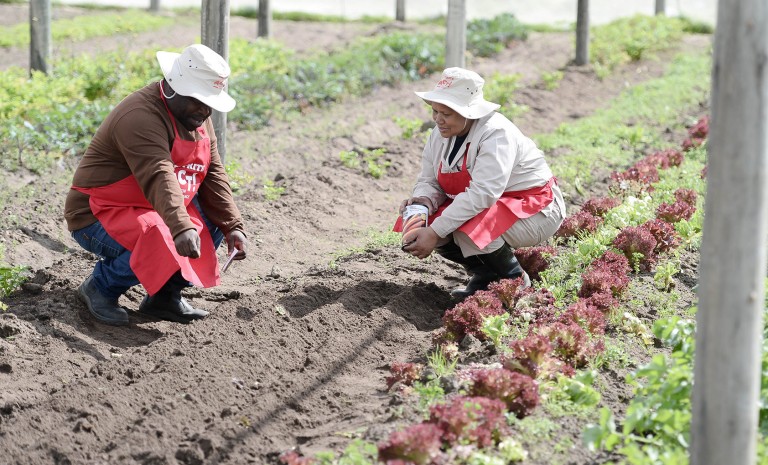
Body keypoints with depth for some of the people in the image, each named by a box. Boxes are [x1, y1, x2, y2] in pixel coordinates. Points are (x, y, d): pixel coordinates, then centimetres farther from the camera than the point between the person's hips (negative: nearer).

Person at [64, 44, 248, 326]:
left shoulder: (199, 119, 5)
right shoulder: (142, 116, -26)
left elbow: (213, 177, 4)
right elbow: (158, 177, -41)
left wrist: (233, 227, -9)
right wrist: (181, 228, -54)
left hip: (152, 211, 9)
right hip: (97, 217, -9)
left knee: (213, 222, -5)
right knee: (161, 244, -32)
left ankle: (164, 295, 5)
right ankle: (99, 288, -6)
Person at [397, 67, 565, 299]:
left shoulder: (496, 134, -28)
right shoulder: (440, 134, -2)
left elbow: (482, 193, -37)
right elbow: (429, 181, 3)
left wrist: (435, 232, -40)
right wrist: (423, 200, -24)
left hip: (534, 209, -8)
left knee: (468, 231, -35)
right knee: (421, 222, -13)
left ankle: (514, 278, -5)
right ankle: (483, 274, 7)